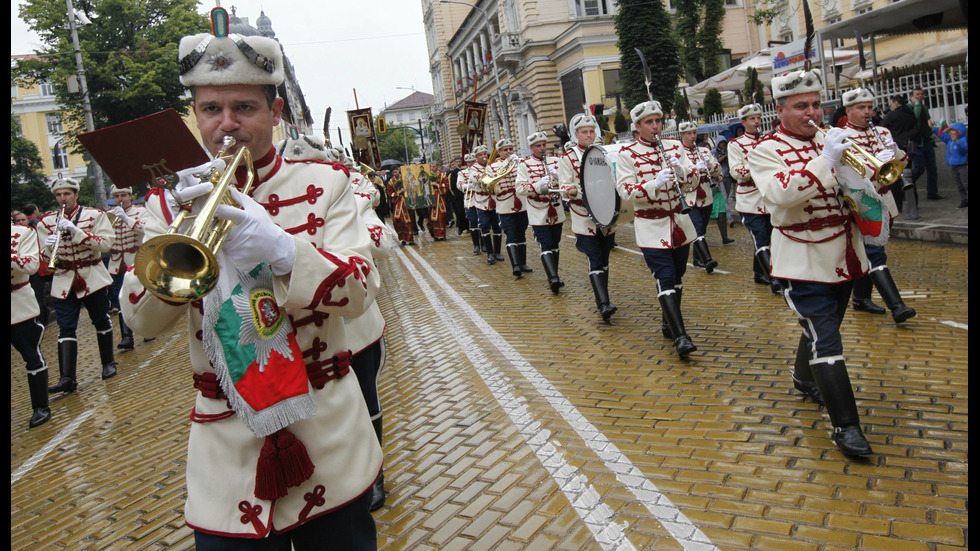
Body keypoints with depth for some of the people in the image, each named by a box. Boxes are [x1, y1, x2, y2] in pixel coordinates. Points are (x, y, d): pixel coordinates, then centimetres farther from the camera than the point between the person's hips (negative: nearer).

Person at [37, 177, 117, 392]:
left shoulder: (95, 215, -1)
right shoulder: (47, 221, 5)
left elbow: (105, 244, -13)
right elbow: (44, 259, 4)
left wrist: (76, 231, -22)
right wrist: (48, 247, -19)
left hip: (93, 278, -1)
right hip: (63, 281, 1)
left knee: (101, 322, 10)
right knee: (66, 328, -5)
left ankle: (108, 364, 27)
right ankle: (67, 378, -10)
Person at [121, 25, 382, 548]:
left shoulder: (324, 183, -1)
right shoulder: (172, 201, 3)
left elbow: (360, 292, -11)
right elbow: (142, 320, -5)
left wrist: (282, 250, -29)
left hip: (328, 438, 0)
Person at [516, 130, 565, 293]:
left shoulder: (555, 161, 9)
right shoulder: (524, 164, -2)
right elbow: (519, 188, -11)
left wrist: (558, 176, -15)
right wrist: (538, 185, -26)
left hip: (556, 213, 5)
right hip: (538, 214, -4)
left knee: (555, 245, 12)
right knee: (546, 246, -13)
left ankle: (553, 277, 24)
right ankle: (553, 278, -20)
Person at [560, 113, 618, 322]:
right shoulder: (568, 158, -1)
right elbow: (564, 187, -7)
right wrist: (572, 191, -30)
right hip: (584, 218, -5)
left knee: (604, 260, 12)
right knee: (595, 262, -11)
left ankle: (602, 301, 24)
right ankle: (603, 303, -15)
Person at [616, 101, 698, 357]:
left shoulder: (675, 146, 7)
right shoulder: (627, 154, -6)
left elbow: (695, 178, 4)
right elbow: (625, 191, -14)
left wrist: (681, 169, -18)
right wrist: (654, 184, -29)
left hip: (680, 221, 5)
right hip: (651, 227, -5)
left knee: (677, 277, 14)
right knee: (665, 279, -11)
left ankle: (668, 324, 31)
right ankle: (680, 336, -13)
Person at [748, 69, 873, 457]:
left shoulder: (829, 141, 10)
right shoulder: (766, 151, -9)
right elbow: (780, 193, -27)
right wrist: (825, 160, -32)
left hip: (843, 259, 7)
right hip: (804, 263, -7)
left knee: (822, 327, 22)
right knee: (825, 339, -8)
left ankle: (804, 378, 47)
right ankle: (845, 425, -2)